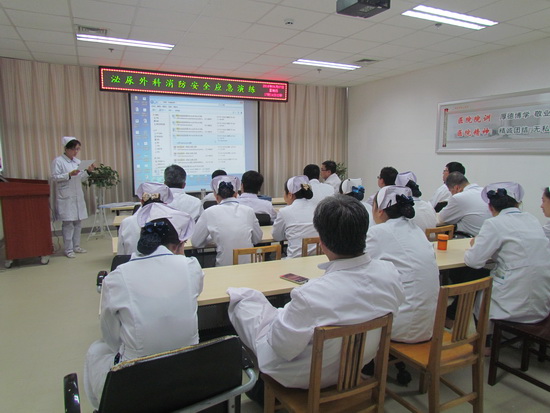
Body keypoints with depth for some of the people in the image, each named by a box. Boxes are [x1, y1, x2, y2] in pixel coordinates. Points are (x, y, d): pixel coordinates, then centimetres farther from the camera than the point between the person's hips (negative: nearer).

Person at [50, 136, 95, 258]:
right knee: (68, 223, -5)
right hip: (65, 198, -6)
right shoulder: (58, 161, -4)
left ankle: (76, 246, 19)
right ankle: (68, 250, 2)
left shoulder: (77, 161, 14)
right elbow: (54, 177, -11)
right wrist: (69, 174, -20)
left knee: (78, 222, 9)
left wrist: (88, 172, 0)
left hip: (78, 197, 6)